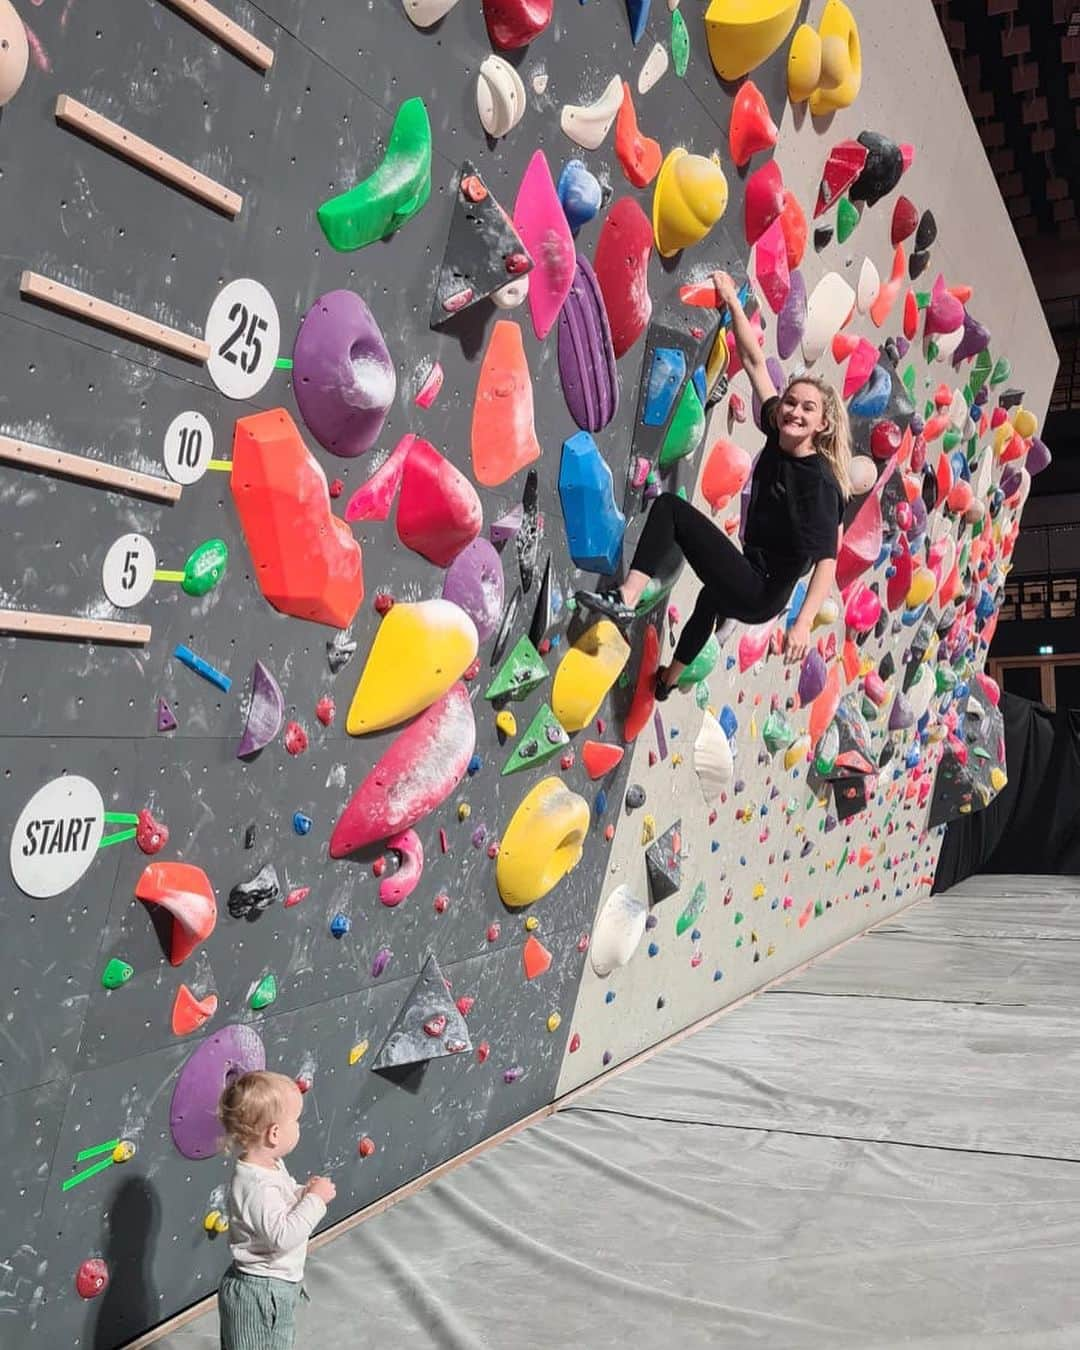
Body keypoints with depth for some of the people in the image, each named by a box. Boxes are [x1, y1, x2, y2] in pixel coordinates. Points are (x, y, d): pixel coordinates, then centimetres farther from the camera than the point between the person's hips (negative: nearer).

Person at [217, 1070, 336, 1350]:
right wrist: (315, 1199, -27)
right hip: (259, 1294, -10)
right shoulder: (256, 1186, -31)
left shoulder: (270, 1166, 0)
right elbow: (283, 1236, -35)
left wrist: (305, 1192, -4)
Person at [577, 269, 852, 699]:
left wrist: (803, 623, -35)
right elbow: (754, 361, 2)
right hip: (750, 585, 9)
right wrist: (733, 302, 3)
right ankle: (668, 680, 72)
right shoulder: (777, 438, -3)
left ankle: (625, 599, -21)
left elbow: (827, 558, -26)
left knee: (670, 505, -12)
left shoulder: (820, 481, -21)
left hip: (760, 594, -9)